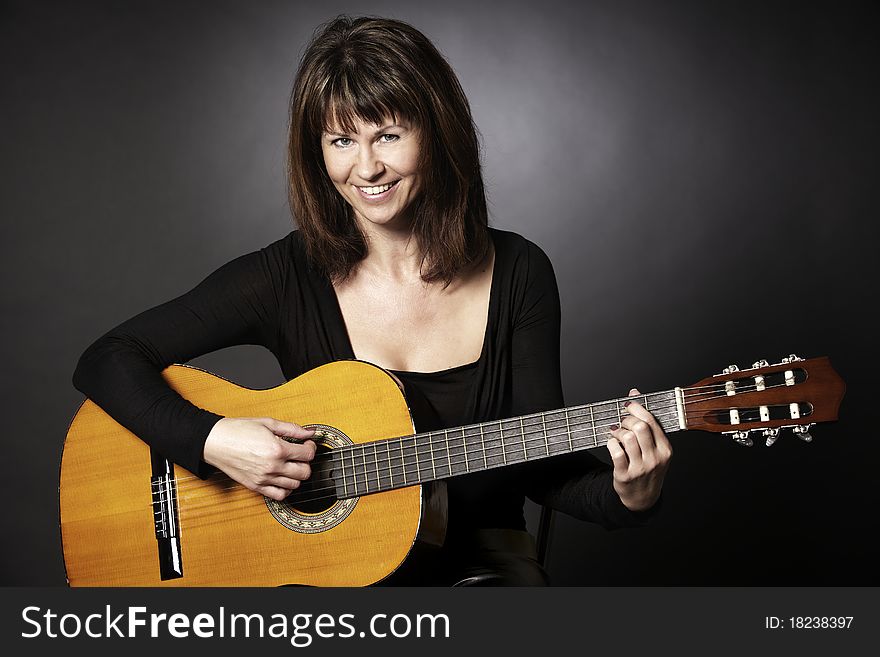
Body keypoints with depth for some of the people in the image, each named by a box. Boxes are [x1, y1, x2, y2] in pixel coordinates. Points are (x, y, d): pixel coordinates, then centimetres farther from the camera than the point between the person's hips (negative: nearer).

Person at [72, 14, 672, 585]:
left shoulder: (517, 274, -3)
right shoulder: (286, 278, -8)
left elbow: (539, 466, 0)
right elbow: (107, 360, -7)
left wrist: (627, 496, -18)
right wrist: (212, 440, -21)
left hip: (480, 554, 2)